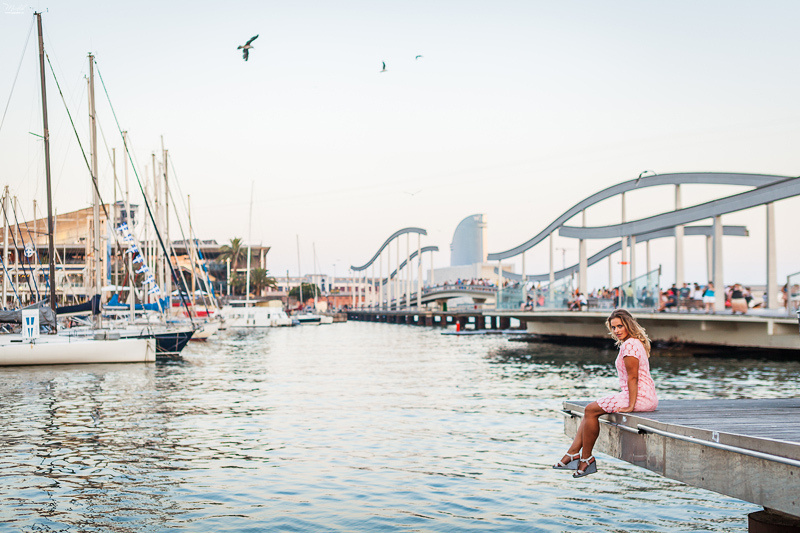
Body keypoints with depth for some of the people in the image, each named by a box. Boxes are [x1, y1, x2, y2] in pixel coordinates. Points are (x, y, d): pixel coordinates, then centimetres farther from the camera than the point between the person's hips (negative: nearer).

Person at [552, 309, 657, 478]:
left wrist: (631, 406, -21)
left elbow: (633, 377, -19)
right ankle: (573, 453, 3)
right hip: (645, 397, 11)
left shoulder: (629, 345, -15)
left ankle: (586, 458, -2)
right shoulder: (635, 342, 17)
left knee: (591, 410, -9)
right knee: (590, 409, 12)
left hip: (640, 398, -11)